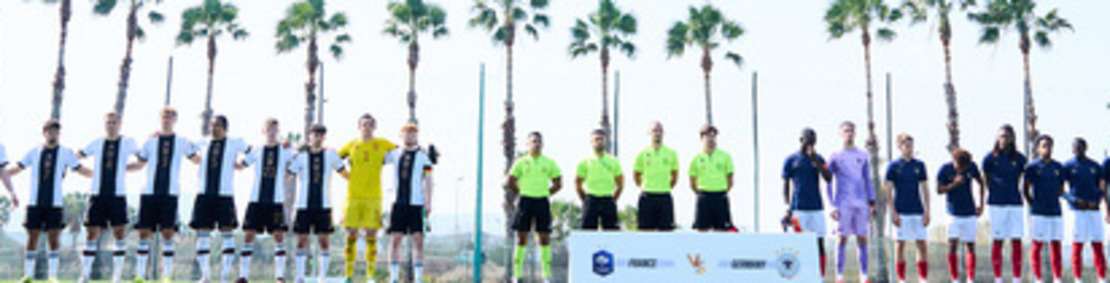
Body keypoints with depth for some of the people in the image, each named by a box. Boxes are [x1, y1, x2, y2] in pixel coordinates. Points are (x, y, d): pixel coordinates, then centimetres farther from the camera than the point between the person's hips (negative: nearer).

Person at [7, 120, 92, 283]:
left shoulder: (66, 153, 4)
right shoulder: (34, 153, 7)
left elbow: (81, 171, 6)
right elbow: (16, 169, 12)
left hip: (55, 204, -1)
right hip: (35, 203, 1)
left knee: (53, 239, -2)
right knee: (32, 238, 4)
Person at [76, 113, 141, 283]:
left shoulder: (127, 143, 5)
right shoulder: (97, 144, 9)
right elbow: (75, 156, 17)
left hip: (118, 195, -1)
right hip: (97, 194, 1)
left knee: (119, 233, -4)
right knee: (92, 234, 2)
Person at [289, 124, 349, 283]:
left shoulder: (330, 154, 6)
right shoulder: (301, 156, 2)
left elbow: (344, 173, 13)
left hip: (323, 205, 1)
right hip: (304, 205, 0)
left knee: (324, 240, -1)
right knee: (301, 240, 1)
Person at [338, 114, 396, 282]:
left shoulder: (383, 144, 6)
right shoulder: (351, 145, 8)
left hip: (373, 197, -1)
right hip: (353, 195, 1)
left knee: (371, 235, 0)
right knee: (351, 235, 1)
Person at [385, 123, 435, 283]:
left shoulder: (423, 156, 2)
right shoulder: (395, 154, 10)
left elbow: (428, 180, -2)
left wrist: (428, 203, -10)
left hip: (416, 204, -3)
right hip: (398, 203, 3)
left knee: (418, 240, -5)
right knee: (395, 239, 1)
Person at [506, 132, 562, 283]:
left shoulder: (549, 163, 7)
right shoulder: (521, 162, 2)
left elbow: (558, 183, 12)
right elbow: (509, 182, 4)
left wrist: (545, 193, 4)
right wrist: (523, 191, 2)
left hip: (542, 202, 1)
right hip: (525, 201, -1)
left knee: (544, 238, 1)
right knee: (521, 238, 0)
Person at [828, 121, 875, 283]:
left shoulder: (863, 156, 13)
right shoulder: (835, 156, 3)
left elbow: (868, 180, 16)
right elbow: (828, 183, 2)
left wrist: (872, 202, 8)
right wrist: (832, 206, -6)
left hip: (861, 203, 3)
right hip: (843, 203, -3)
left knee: (862, 239, 3)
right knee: (842, 239, -3)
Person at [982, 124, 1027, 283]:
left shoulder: (1019, 158, 3)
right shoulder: (990, 158, -1)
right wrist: (994, 194, 8)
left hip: (1016, 204, 2)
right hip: (997, 204, -1)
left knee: (1017, 241, 1)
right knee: (998, 241, 3)